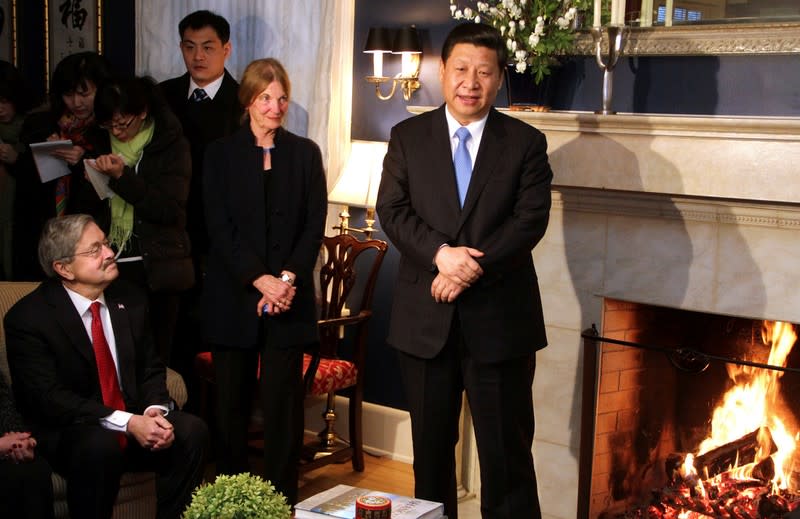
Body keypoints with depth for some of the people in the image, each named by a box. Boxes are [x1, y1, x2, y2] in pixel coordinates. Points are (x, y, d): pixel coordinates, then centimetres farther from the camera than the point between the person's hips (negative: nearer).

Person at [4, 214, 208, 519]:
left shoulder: (130, 299, 4)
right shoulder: (27, 318, -13)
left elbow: (151, 368, 10)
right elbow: (48, 398, -19)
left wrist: (155, 409, -14)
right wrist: (127, 422, -28)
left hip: (135, 418, 5)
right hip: (66, 432, -5)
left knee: (191, 431, -21)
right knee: (99, 446, -36)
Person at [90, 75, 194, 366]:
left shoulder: (171, 145, -1)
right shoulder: (102, 143, 11)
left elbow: (171, 210, -11)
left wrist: (122, 177, -18)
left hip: (155, 270, -3)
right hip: (109, 266, 3)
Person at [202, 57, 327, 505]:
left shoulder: (305, 153, 9)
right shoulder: (221, 154, 6)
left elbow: (315, 224, 3)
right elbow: (220, 227, -3)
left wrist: (289, 277, -11)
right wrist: (260, 280, -13)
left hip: (290, 299, 0)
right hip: (234, 297, 0)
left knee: (284, 401, 0)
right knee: (232, 400, 5)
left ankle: (283, 499, 9)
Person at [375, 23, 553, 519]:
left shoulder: (526, 142, 2)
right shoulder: (408, 137, 6)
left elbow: (531, 219, -8)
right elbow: (393, 210, -3)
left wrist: (472, 267, -19)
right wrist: (441, 254, -19)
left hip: (499, 320, -2)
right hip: (425, 318, 2)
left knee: (507, 451, 3)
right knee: (431, 446, 14)